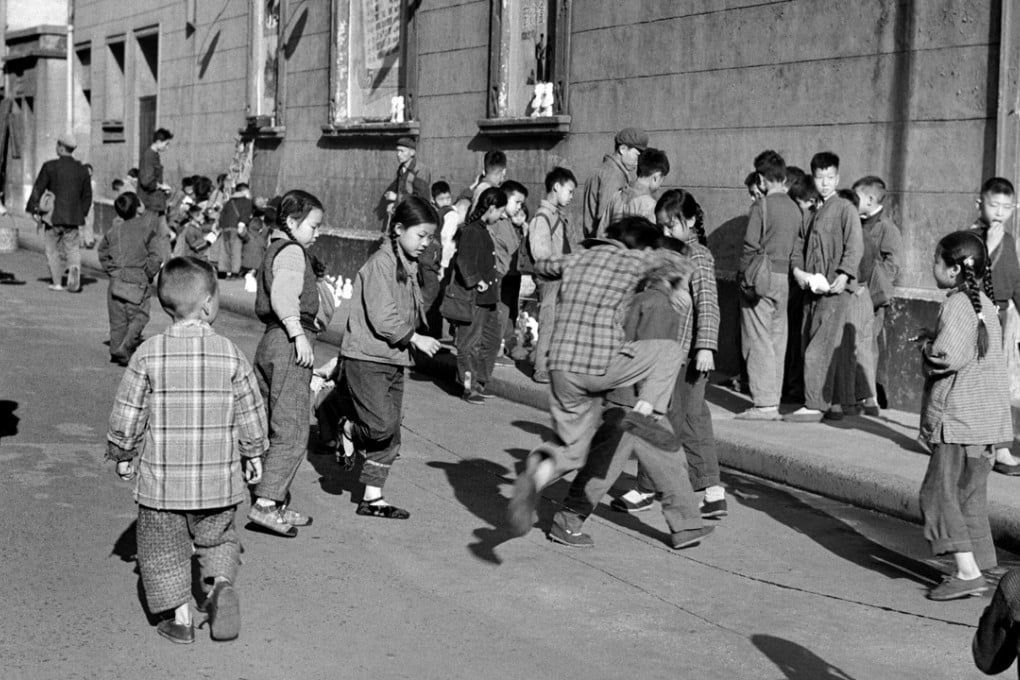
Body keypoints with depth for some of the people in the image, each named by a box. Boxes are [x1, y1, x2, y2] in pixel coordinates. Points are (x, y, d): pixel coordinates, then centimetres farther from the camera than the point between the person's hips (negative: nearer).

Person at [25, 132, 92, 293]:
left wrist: (33, 210, -1)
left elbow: (38, 189, -7)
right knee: (73, 248, 9)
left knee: (53, 249, 11)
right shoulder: (82, 169, 3)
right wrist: (82, 213, 17)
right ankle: (74, 268, -19)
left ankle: (56, 282, 13)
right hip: (73, 217, 2)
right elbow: (87, 196, 8)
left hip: (53, 215, -2)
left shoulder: (50, 166, -7)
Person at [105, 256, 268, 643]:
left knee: (163, 549, 13)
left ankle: (179, 617, 14)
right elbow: (251, 412, 0)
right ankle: (222, 583, -3)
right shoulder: (230, 354, -6)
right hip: (219, 479, 1)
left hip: (161, 479, -1)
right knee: (216, 538, 21)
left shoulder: (148, 354, -9)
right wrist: (253, 454, 15)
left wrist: (122, 455, 11)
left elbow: (126, 415, -4)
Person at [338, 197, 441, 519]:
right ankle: (350, 430, 13)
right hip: (366, 359, -9)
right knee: (382, 425, -18)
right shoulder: (381, 263, -14)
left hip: (394, 360, 9)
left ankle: (372, 497, 14)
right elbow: (382, 319, -20)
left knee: (390, 435, 7)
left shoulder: (410, 267, 14)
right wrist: (415, 339, -15)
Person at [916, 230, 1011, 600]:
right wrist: (934, 340, 10)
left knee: (940, 491, -4)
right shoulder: (983, 303, 14)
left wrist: (927, 347, -5)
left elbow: (948, 358, -25)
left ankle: (968, 572, -7)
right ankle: (976, 568, 19)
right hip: (986, 415, 9)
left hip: (960, 416, -9)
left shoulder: (956, 305, -16)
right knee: (969, 493, 15)